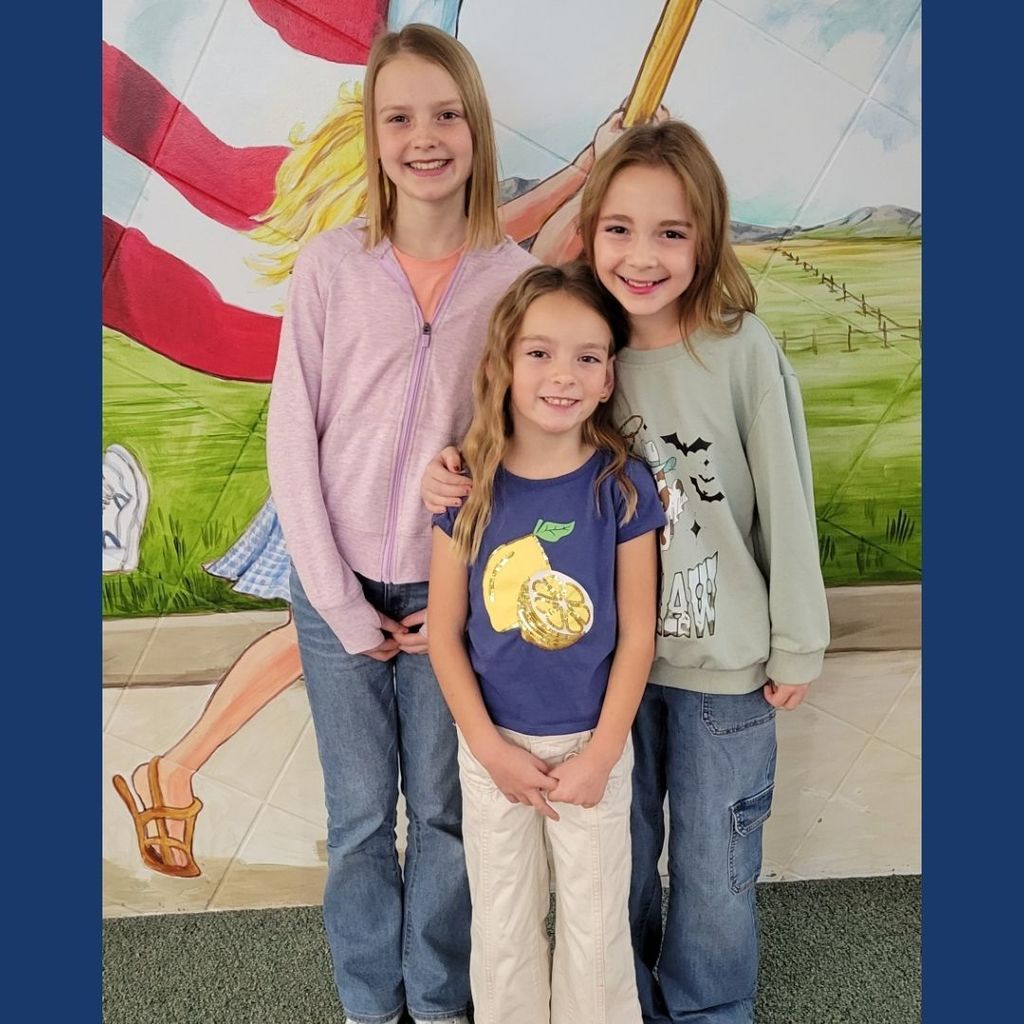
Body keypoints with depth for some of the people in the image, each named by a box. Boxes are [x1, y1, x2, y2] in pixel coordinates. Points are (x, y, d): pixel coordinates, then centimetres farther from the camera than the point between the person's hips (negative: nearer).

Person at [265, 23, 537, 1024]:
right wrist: (340, 603, -6)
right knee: (359, 814, 14)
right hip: (338, 588, 0)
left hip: (453, 590, 0)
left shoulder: (515, 275, -4)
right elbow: (291, 438, -5)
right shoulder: (330, 264, -5)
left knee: (444, 809, 13)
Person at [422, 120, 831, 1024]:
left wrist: (797, 644, -4)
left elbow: (787, 503, -9)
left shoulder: (742, 349, -15)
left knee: (713, 868, 17)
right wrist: (453, 476, -16)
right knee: (618, 854, 22)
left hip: (722, 661, -2)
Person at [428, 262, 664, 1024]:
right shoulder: (470, 486, -9)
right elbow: (444, 632, -5)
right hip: (494, 744, 1)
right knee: (502, 927, 18)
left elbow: (637, 634, -8)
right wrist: (489, 747, -9)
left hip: (593, 742, -1)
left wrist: (601, 753, -10)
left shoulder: (624, 487, -12)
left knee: (595, 926, 16)